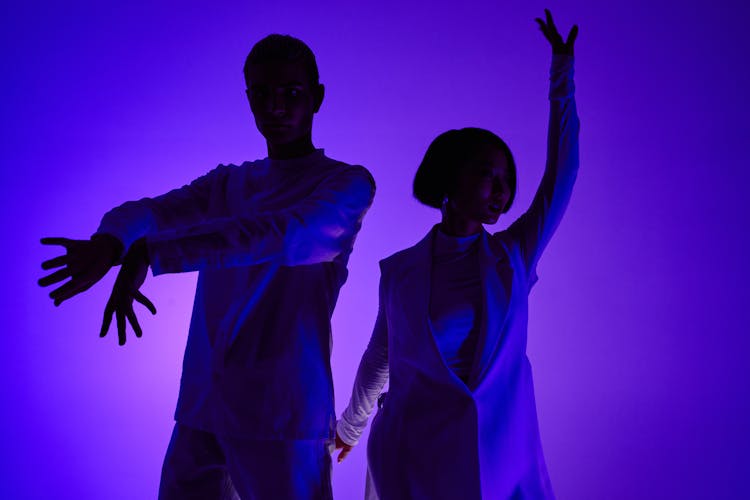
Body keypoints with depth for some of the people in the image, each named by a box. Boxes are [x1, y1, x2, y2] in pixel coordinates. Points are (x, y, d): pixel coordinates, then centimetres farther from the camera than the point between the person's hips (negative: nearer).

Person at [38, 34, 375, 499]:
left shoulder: (347, 183, -1)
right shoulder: (226, 183, 15)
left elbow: (284, 235, -21)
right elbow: (145, 211, -2)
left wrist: (146, 253, -28)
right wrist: (109, 245, -27)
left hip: (282, 413, -4)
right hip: (201, 408, 5)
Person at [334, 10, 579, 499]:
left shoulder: (514, 256, 0)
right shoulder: (399, 270, -1)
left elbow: (562, 172, -4)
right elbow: (379, 358, 12)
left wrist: (563, 74, -4)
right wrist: (349, 429, 24)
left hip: (502, 459, 1)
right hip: (412, 456, -1)